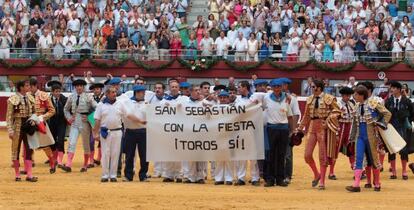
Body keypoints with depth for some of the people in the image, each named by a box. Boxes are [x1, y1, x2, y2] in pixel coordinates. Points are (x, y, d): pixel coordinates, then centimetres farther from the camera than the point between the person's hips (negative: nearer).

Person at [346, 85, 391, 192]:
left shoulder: (373, 104, -8)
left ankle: (377, 183, 21)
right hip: (360, 137, 4)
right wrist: (352, 138, 18)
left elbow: (387, 114, -5)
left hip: (371, 136, -4)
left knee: (374, 159, 7)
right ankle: (356, 185, -11)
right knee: (358, 159, -7)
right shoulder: (357, 107, 9)